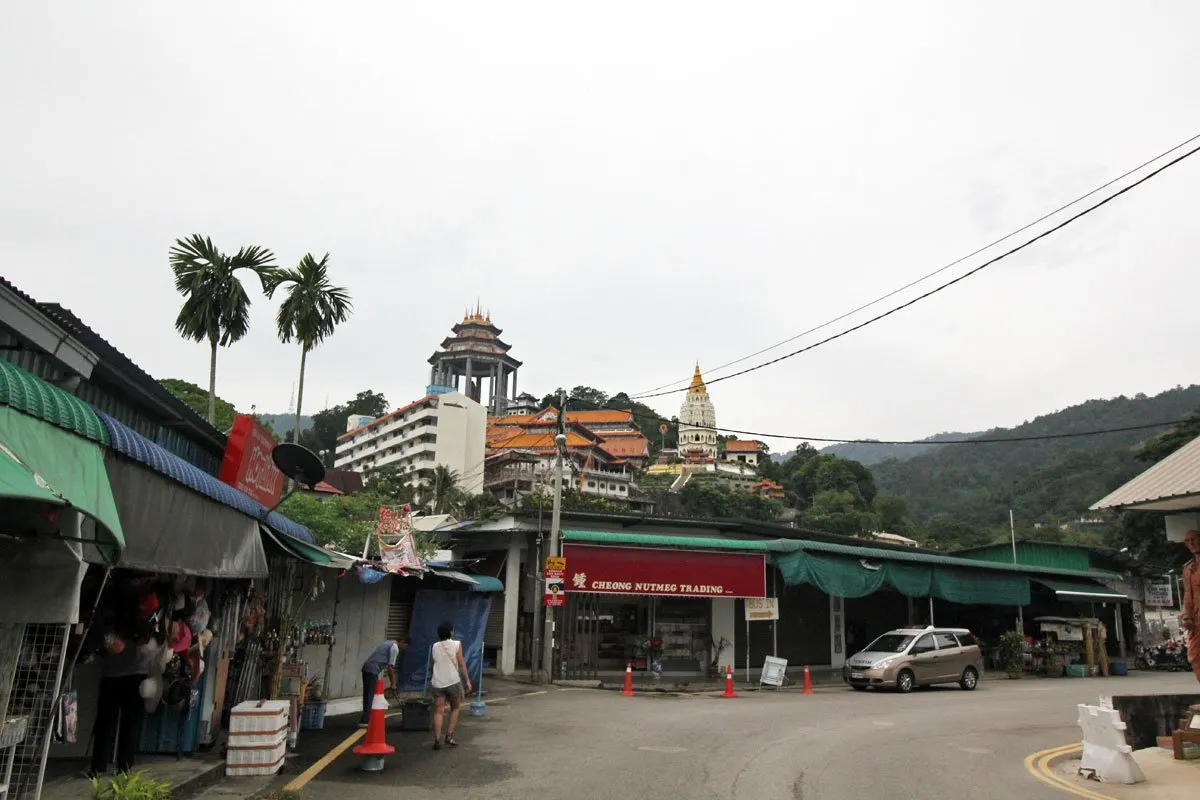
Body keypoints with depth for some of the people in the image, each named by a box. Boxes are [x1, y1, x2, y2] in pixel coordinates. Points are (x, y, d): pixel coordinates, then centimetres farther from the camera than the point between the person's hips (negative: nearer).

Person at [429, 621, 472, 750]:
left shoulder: (435, 646, 7)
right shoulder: (456, 645, -3)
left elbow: (431, 665, 13)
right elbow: (461, 663, -6)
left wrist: (431, 679, 28)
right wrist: (467, 680, -1)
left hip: (437, 682, 3)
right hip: (453, 681, -2)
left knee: (438, 712, 3)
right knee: (455, 708, 15)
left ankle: (437, 740, -5)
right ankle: (449, 736, 7)